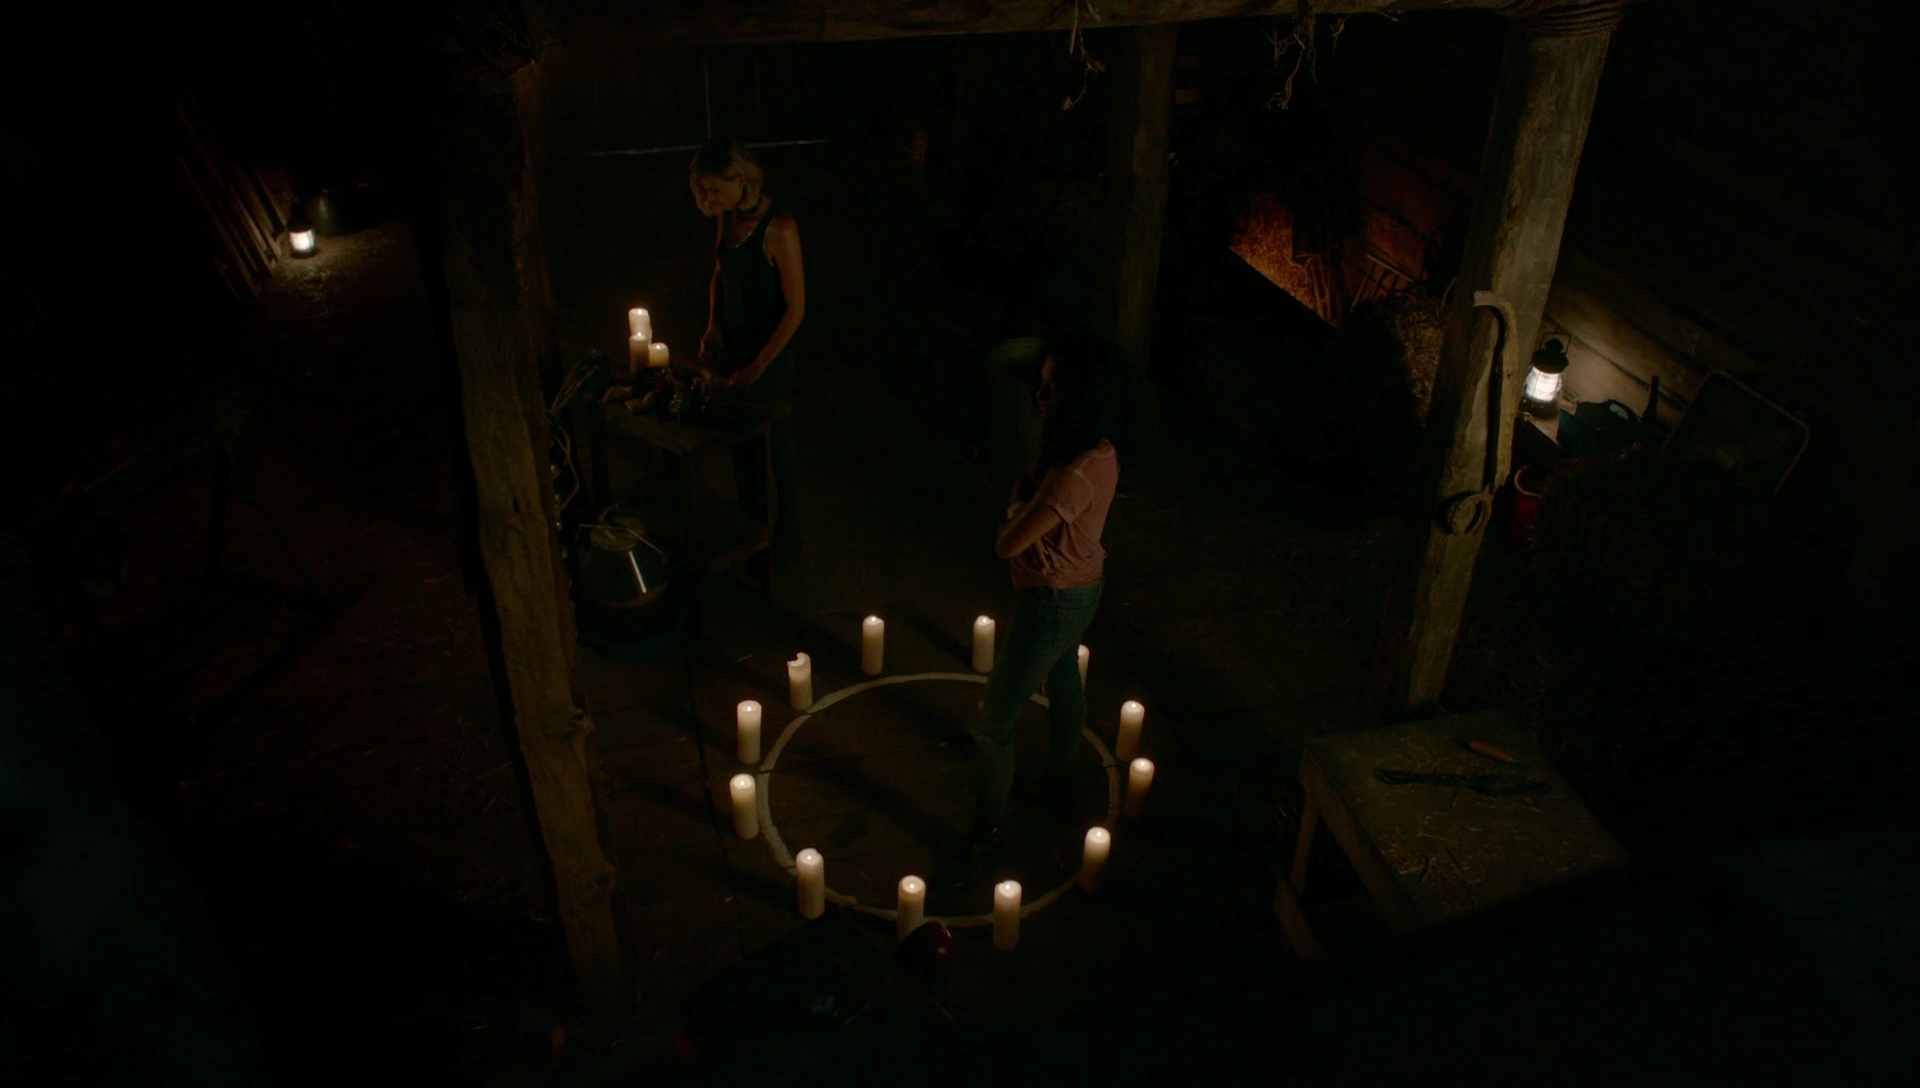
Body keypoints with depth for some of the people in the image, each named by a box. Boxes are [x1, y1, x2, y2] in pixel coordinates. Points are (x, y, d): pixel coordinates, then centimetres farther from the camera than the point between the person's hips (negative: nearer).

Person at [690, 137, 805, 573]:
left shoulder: (778, 229, -22)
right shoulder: (728, 219, 0)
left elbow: (796, 308, -20)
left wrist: (758, 365, -18)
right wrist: (713, 324, -1)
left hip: (770, 356, -7)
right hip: (730, 348, 7)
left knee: (777, 449, 8)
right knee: (741, 442, 19)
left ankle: (786, 542, 26)